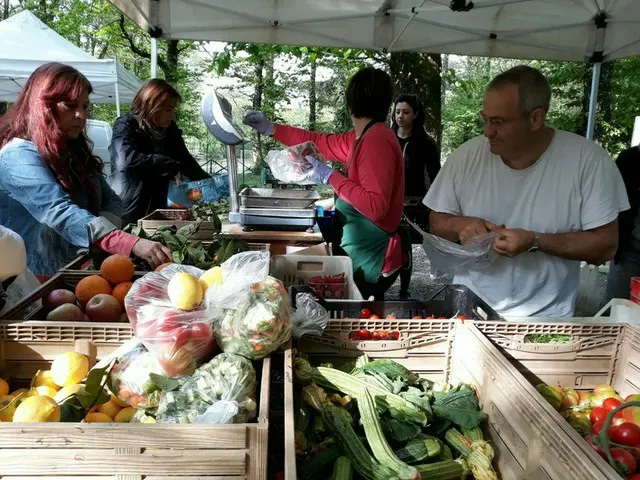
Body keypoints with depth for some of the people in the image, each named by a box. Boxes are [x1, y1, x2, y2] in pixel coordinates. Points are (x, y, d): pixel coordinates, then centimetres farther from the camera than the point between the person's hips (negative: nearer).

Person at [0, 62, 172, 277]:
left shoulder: (75, 152, 11)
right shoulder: (19, 155, -13)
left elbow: (110, 200, 7)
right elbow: (61, 212, -27)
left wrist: (97, 238, -15)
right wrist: (133, 244, -39)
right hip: (35, 280, -6)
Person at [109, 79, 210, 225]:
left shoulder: (170, 129, 7)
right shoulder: (125, 126, -11)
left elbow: (186, 161, 17)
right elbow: (126, 159, -30)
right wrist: (170, 165, -26)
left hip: (157, 212, 5)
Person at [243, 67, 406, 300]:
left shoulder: (376, 140, -22)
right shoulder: (367, 136, 7)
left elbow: (376, 207, -30)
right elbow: (321, 142, 17)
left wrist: (330, 176, -22)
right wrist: (271, 129, 17)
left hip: (371, 261, -9)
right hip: (364, 252, 9)